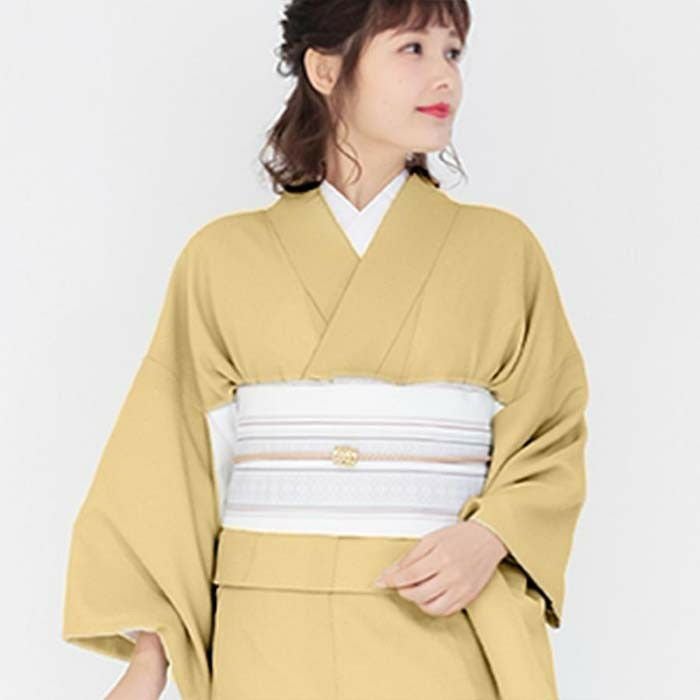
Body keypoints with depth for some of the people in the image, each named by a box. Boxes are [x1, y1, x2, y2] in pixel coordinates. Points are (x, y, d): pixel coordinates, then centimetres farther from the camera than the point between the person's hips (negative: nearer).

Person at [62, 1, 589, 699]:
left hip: (446, 628, 0)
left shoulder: (502, 249, 6)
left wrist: (489, 538, -13)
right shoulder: (225, 255, 5)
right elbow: (172, 462, 4)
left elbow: (553, 440, 7)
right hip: (272, 640, 0)